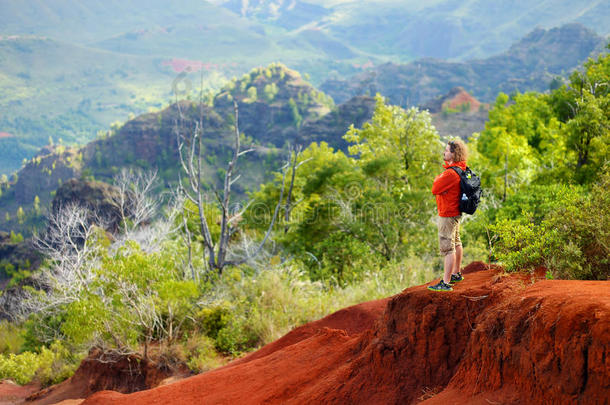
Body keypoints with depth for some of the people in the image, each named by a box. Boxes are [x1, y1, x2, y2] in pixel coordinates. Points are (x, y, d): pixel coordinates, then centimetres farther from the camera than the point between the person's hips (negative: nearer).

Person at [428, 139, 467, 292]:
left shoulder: (450, 173, -27)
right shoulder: (460, 168, 5)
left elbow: (435, 189, -20)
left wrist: (437, 179, -5)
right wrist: (440, 180, -5)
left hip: (447, 215, -11)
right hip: (456, 212, 11)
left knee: (448, 248, -9)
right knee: (456, 242, 23)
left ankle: (446, 283, -8)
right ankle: (456, 274, 39)